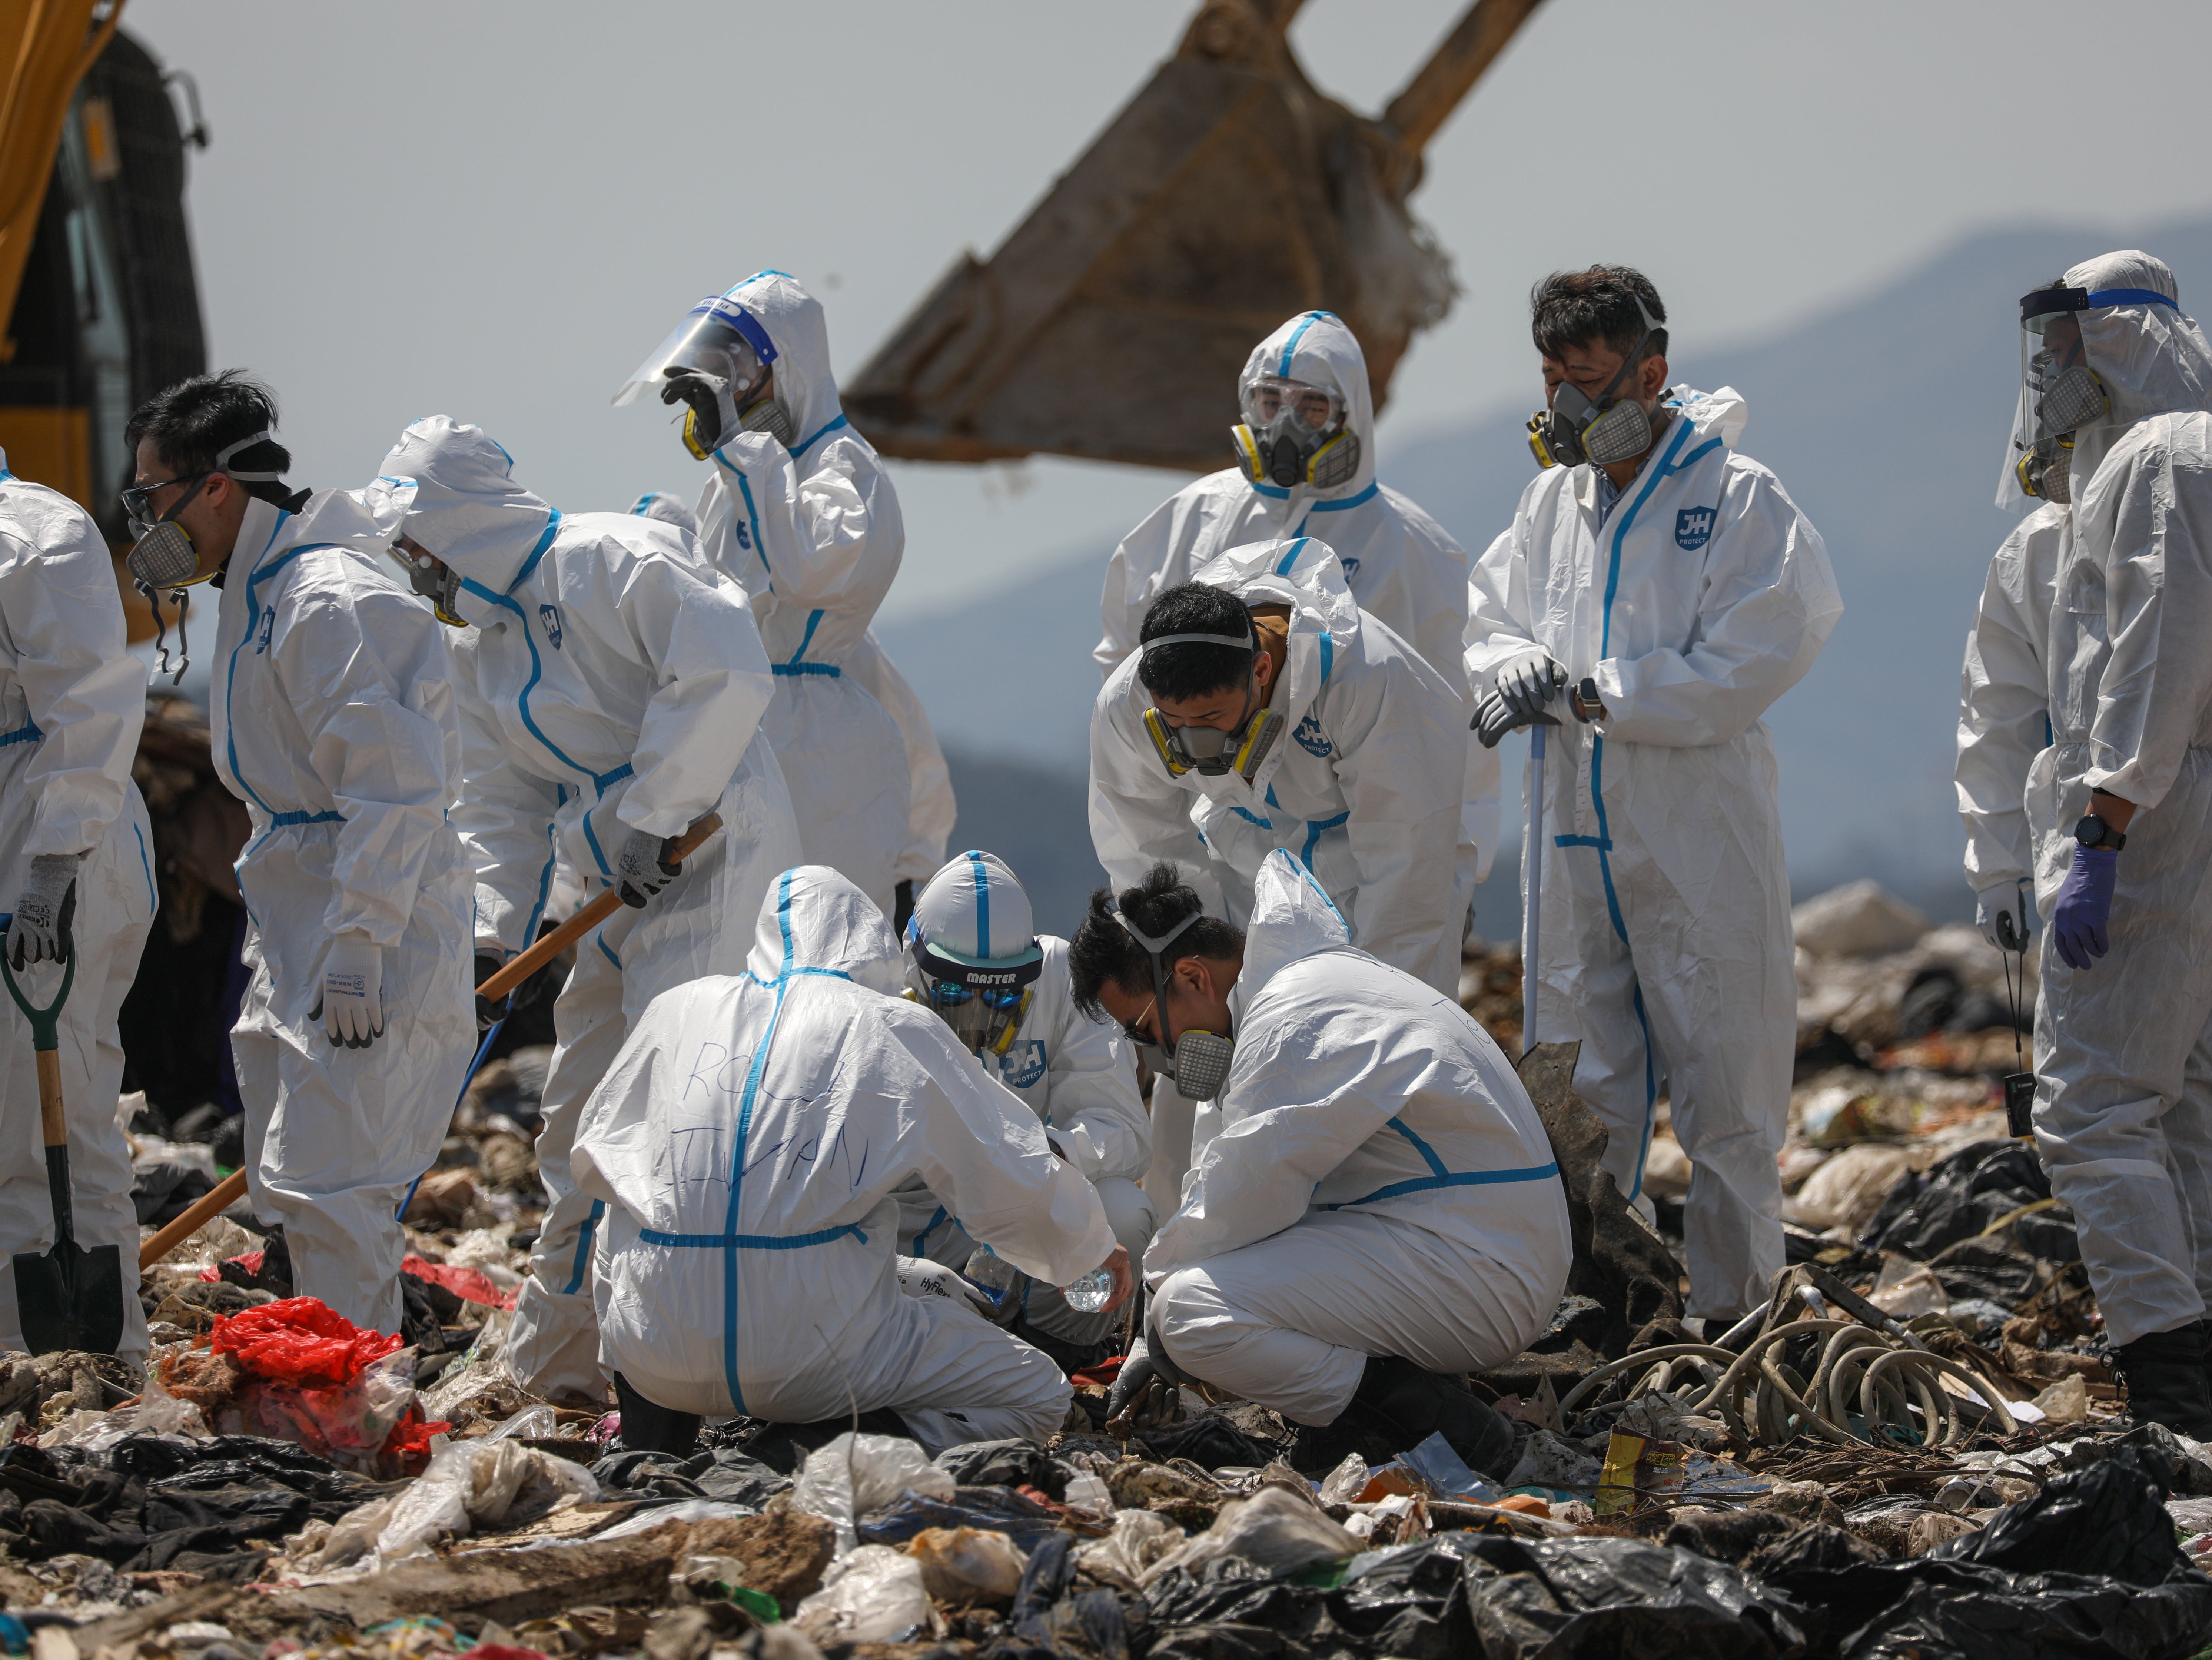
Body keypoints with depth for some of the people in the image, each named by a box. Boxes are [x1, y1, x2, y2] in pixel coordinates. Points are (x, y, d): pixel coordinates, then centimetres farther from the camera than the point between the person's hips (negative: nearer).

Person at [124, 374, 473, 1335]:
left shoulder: (331, 603, -17)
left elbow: (396, 787, -22)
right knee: (291, 1184, 12)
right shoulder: (260, 599, 16)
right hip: (300, 932, 10)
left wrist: (356, 950, -25)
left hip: (374, 944, -10)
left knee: (323, 1187, -14)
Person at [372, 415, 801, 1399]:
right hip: (622, 884, 9)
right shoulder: (483, 644, 14)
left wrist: (651, 816, -19)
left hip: (714, 847, -9)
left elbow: (726, 673, -22)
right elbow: (501, 804, 14)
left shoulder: (614, 563, -13)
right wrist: (497, 932, 0)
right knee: (582, 1124, 14)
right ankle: (554, 1368, 24)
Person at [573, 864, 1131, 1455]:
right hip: (814, 1358, -4)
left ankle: (650, 1444, 19)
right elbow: (1021, 1183, 11)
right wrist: (1094, 1246, 32)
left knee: (619, 1230, 37)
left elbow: (591, 1163, 24)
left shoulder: (678, 1011, 12)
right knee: (1038, 1397, 11)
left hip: (657, 1351, 4)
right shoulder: (899, 1031, 4)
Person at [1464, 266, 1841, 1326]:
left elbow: (1746, 668, -14)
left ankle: (1733, 1308, 6)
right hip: (1578, 835, 6)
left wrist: (1590, 692, -16)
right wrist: (1518, 670, -7)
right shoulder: (1554, 495, 11)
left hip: (1699, 836, -6)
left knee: (1719, 1089, -2)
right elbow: (1492, 616, 17)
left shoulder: (1739, 500, -7)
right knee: (1587, 1087, 11)